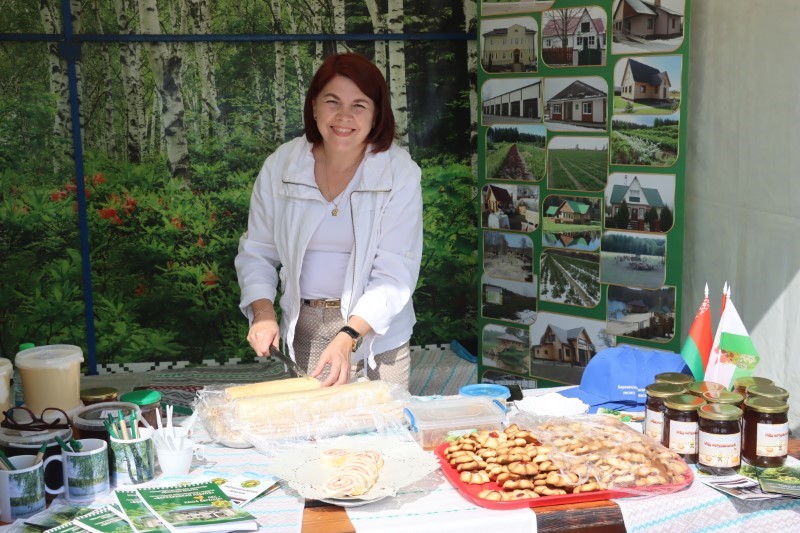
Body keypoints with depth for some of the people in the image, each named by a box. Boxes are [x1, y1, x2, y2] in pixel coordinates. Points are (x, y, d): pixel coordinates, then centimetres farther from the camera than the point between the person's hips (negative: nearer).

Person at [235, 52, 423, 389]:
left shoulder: (400, 174, -12)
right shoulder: (280, 165, -4)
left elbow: (394, 275, -15)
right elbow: (256, 251, 5)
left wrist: (348, 337, -27)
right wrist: (263, 313, -11)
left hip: (376, 331, -1)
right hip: (303, 330, 2)